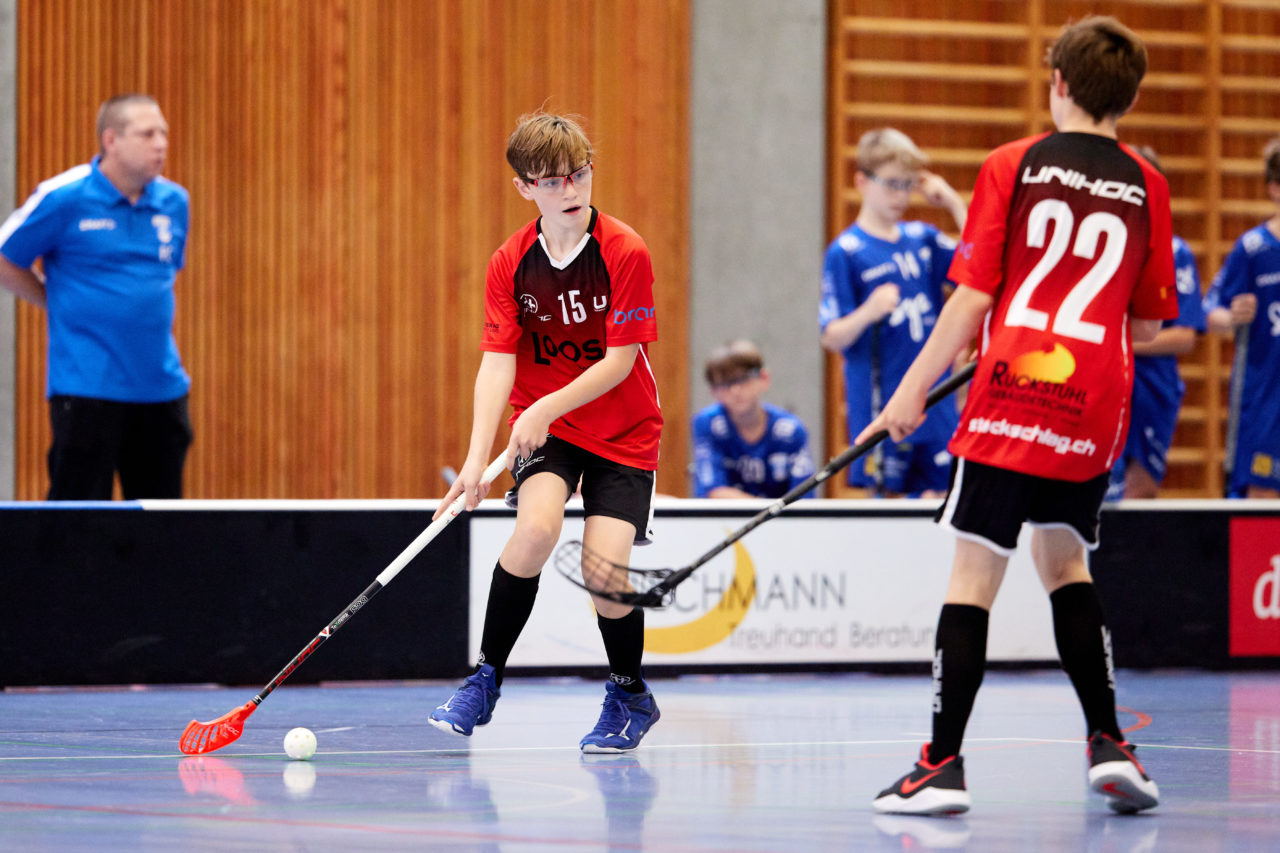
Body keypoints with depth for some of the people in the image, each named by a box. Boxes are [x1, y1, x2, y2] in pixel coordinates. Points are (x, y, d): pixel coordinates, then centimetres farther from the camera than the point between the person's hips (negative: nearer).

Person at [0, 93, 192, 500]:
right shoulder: (63, 198, -8)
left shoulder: (173, 201, 8)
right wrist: (63, 303, 2)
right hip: (87, 387, -5)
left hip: (161, 386, 5)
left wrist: (142, 307, 12)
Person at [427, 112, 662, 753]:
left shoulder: (625, 253, -15)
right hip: (541, 426, 2)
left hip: (622, 432, -2)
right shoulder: (511, 263, -6)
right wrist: (477, 459, -23)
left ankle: (630, 697, 13)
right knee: (537, 527, -27)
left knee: (605, 564, -16)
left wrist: (546, 408, -27)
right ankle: (484, 681, -11)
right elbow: (498, 361, -12)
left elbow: (620, 360, -16)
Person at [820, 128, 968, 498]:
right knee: (887, 498, -3)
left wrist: (955, 204, 0)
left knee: (938, 495, 4)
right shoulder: (845, 252, -5)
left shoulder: (923, 239, 10)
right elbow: (832, 338, -6)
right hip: (880, 408, -5)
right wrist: (867, 313, -28)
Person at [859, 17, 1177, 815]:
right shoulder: (1146, 187, 8)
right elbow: (1147, 323, 12)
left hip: (1014, 391, -3)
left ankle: (945, 764, -6)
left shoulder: (1013, 166, 0)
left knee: (976, 571, -2)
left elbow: (973, 297, -4)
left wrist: (915, 388, 2)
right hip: (1097, 404, 4)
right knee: (1065, 561, 20)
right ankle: (1108, 743, 11)